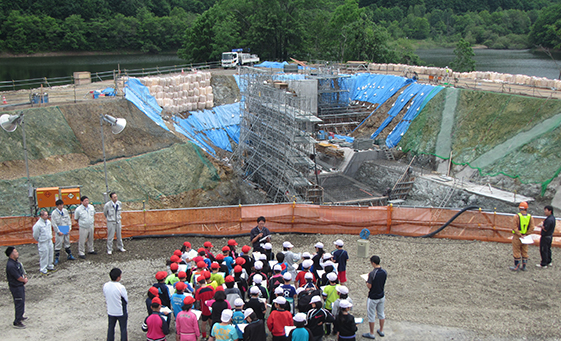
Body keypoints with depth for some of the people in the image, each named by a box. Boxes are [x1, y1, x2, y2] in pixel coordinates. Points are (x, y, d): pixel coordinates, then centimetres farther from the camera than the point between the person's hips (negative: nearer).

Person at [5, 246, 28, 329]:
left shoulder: (15, 262, 4)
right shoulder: (11, 265, -28)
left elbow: (22, 271, 14)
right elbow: (18, 278, -23)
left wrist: (25, 277, -4)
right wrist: (24, 280, -4)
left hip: (20, 285, 10)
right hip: (16, 287, -10)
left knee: (21, 302, 23)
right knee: (19, 303, -2)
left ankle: (20, 317, 40)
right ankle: (17, 322, 7)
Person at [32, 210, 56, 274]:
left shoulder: (48, 222, -1)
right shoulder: (38, 225, -22)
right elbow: (35, 235, -11)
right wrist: (39, 240, 2)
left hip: (49, 241, 7)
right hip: (43, 243, -7)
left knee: (50, 254, 17)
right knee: (44, 255, 0)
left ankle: (49, 266, 34)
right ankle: (43, 269, 12)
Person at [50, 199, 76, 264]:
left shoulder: (65, 211, 1)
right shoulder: (54, 213, -12)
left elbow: (69, 220, 8)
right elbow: (54, 224, -10)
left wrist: (69, 228, 0)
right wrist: (58, 232, -13)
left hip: (66, 230, 5)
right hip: (59, 231, -5)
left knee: (67, 242, 17)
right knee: (58, 245, -1)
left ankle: (69, 255, 30)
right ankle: (56, 258, 7)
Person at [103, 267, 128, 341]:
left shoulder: (105, 286, -12)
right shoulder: (121, 287, -27)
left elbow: (106, 298, 2)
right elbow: (126, 300, -14)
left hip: (110, 311, 5)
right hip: (121, 312, -5)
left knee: (111, 327, 23)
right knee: (123, 328, 14)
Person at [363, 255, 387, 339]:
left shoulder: (372, 273, -27)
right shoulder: (384, 272, -6)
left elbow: (369, 286, -20)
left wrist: (367, 281, -2)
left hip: (373, 298, -6)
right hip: (382, 296, 6)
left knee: (371, 315, 8)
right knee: (381, 313, 21)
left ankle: (371, 334, 18)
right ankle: (381, 331, 34)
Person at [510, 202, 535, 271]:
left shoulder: (516, 217, -13)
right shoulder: (530, 217, -1)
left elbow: (515, 227, -17)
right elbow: (532, 228, -6)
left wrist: (520, 235, -13)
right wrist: (526, 234, -3)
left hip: (517, 237, -4)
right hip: (525, 238, 4)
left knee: (516, 252, 4)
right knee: (525, 252, 13)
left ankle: (517, 266, 6)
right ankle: (524, 266, 18)